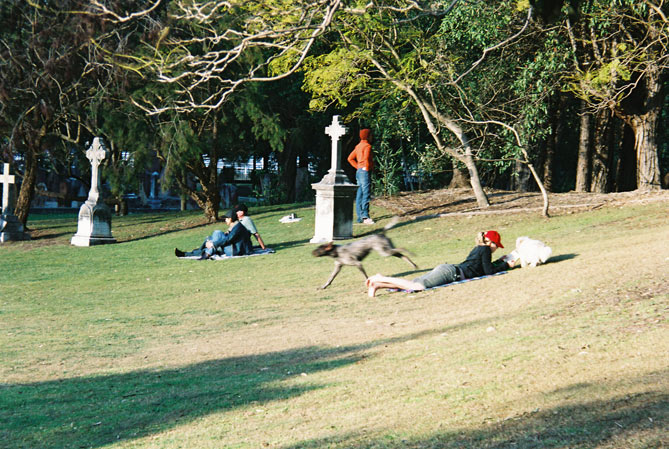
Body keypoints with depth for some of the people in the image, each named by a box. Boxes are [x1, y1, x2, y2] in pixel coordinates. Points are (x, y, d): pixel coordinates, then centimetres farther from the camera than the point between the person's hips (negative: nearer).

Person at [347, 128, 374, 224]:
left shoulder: (358, 146, 15)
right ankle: (365, 216, -15)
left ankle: (360, 217, 12)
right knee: (366, 194, -11)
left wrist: (358, 167, 14)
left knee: (360, 195, 9)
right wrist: (367, 168, -12)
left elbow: (350, 158, 19)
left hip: (359, 172, 9)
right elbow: (366, 158, -26)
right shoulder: (367, 146, -12)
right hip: (365, 172, -9)